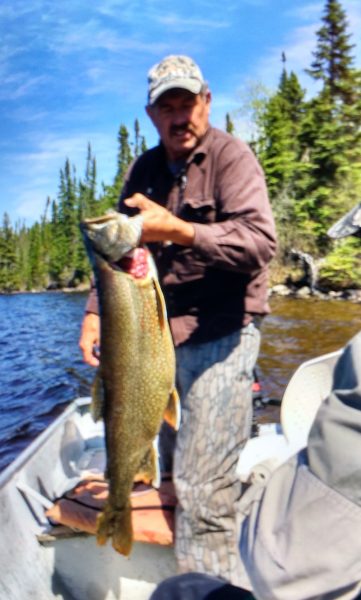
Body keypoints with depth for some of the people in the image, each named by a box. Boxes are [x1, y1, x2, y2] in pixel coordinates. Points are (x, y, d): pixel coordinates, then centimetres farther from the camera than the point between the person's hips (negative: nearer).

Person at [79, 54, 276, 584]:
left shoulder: (230, 156, -6)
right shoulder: (144, 170, 12)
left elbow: (260, 241, -20)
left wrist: (178, 230, -29)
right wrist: (95, 311, 3)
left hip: (220, 337, -6)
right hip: (161, 337, 7)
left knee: (201, 489, -8)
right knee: (170, 474, 18)